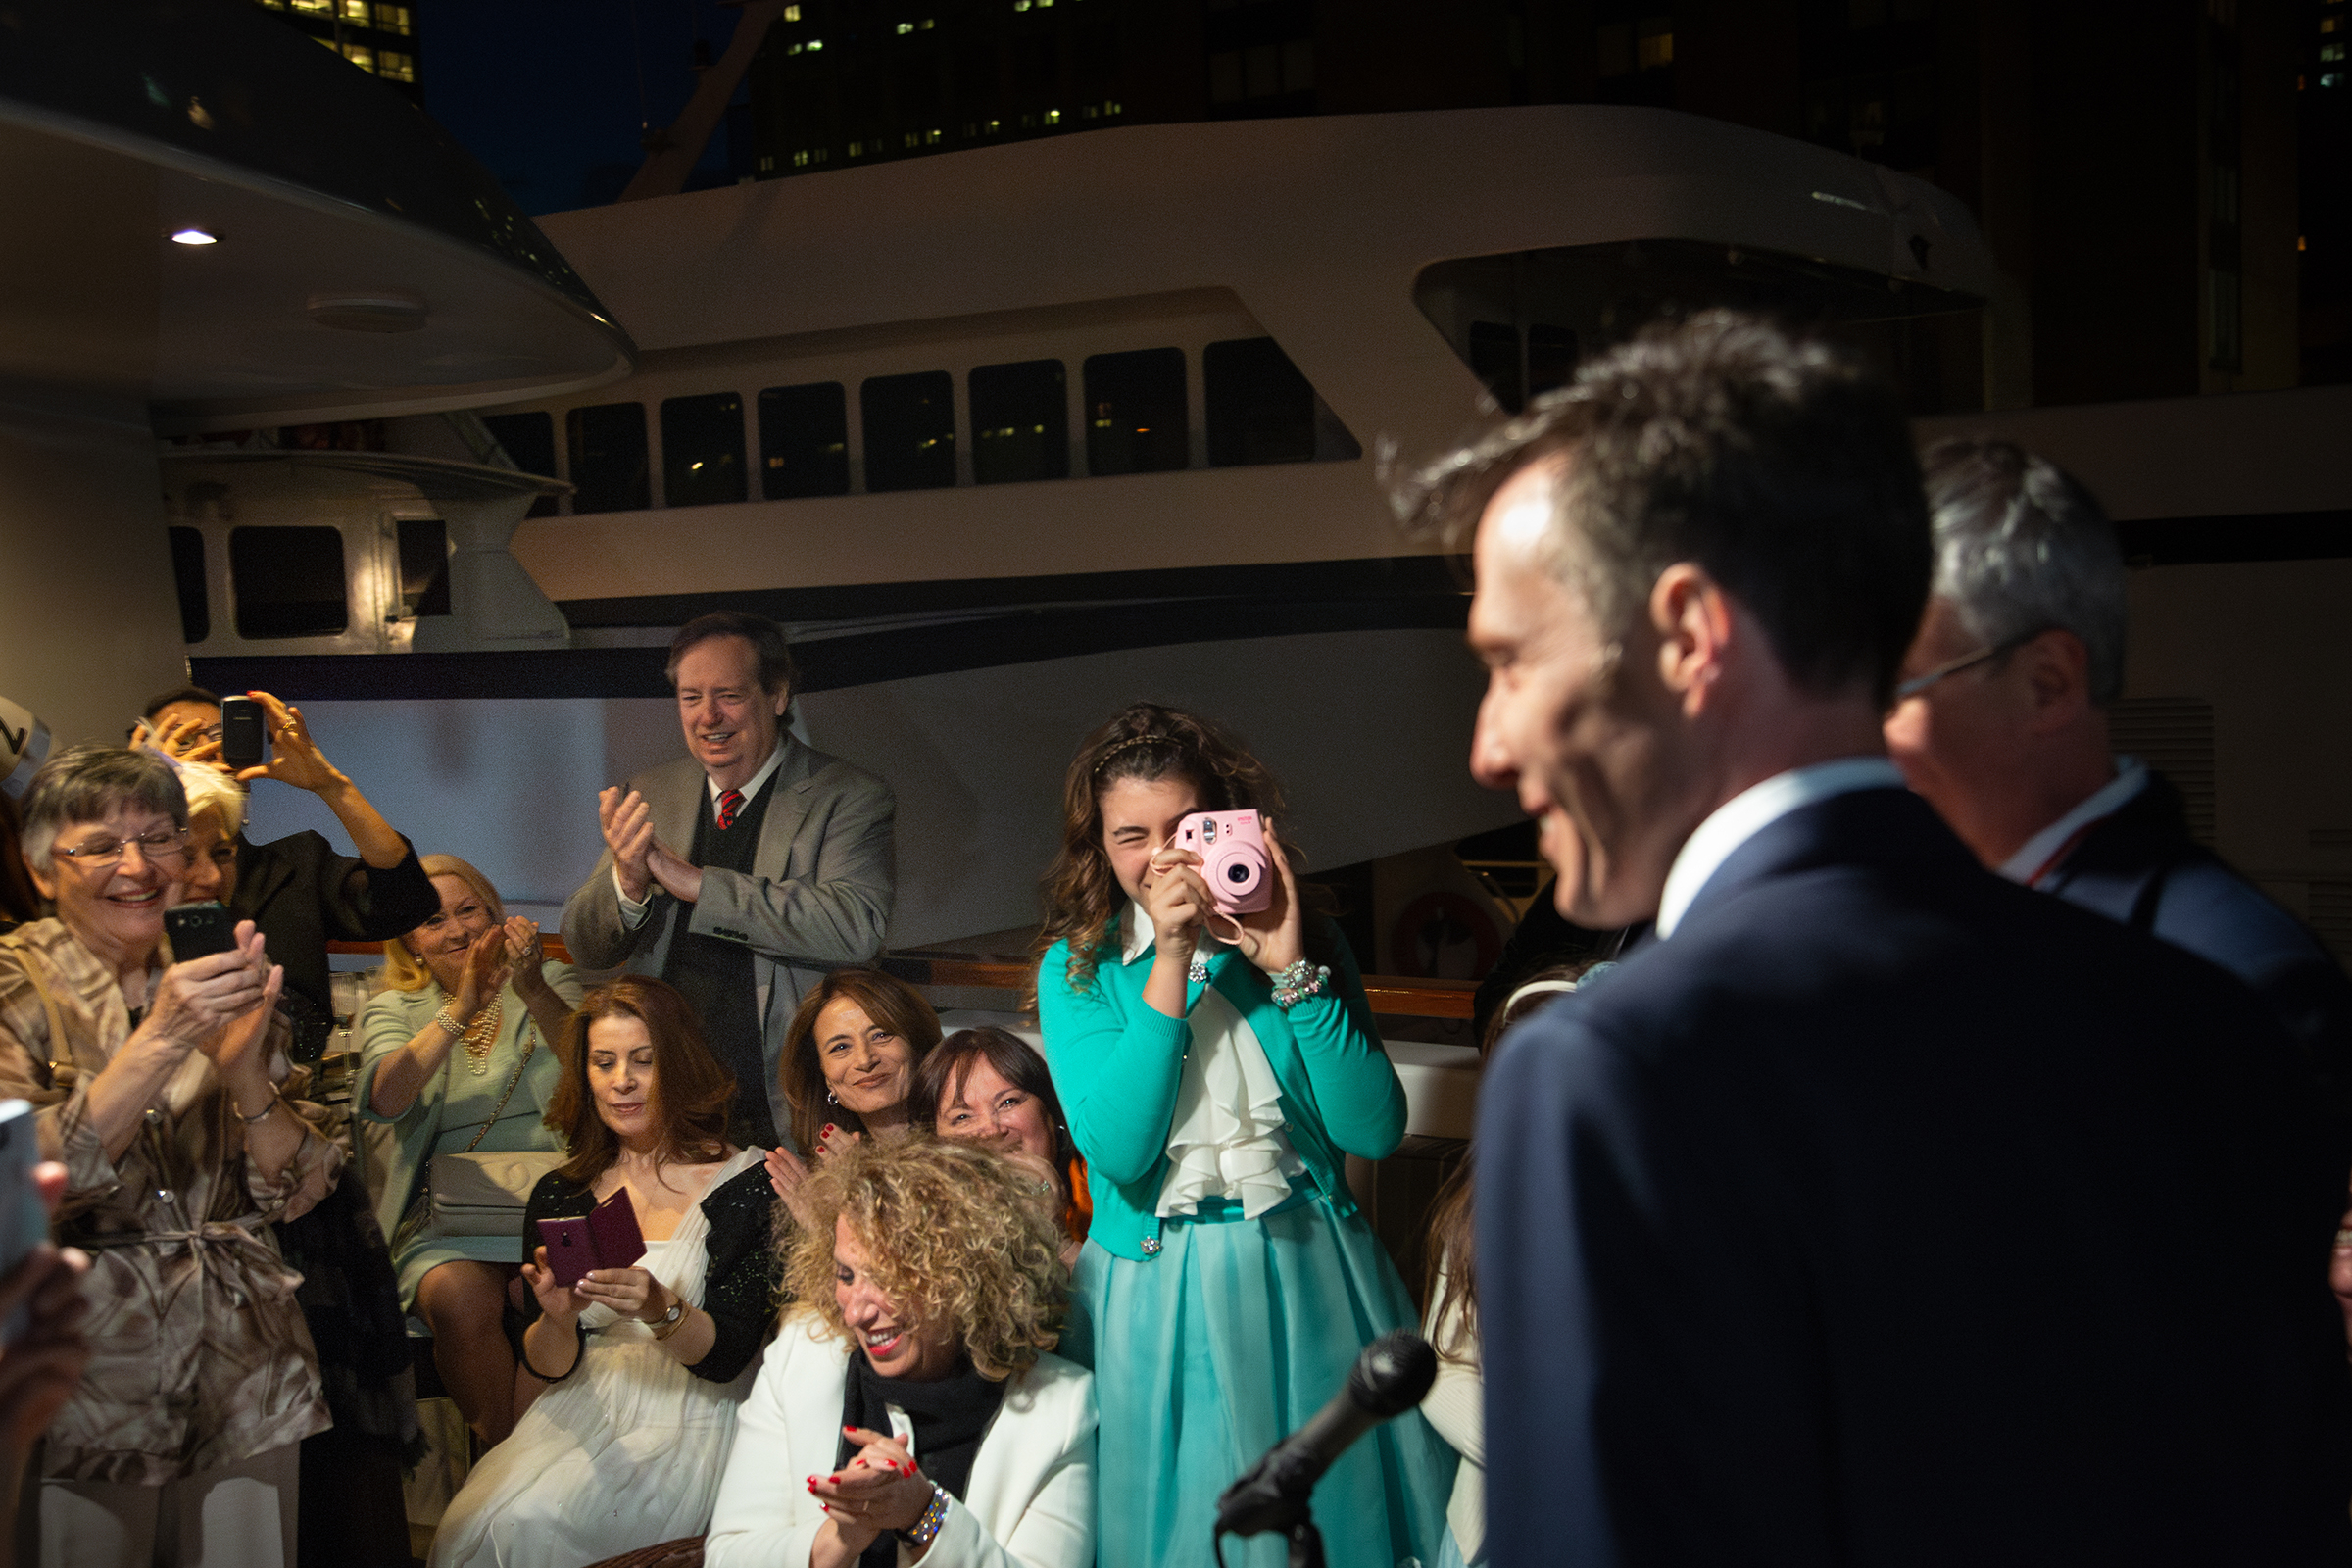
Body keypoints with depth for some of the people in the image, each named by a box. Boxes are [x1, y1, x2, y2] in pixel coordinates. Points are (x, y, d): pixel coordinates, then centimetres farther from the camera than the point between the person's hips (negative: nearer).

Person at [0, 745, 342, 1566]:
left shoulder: (223, 981, 6)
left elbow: (298, 1188, 1)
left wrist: (243, 1064, -16)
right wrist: (160, 1040, -24)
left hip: (243, 1374, 3)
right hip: (82, 1376, -3)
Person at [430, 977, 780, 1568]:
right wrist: (557, 1320, -16)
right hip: (581, 1412, 4)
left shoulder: (749, 1183, -3)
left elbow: (727, 1354, -8)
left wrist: (660, 1310, -28)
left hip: (691, 1425, -4)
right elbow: (545, 1369, 7)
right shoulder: (559, 1197, 9)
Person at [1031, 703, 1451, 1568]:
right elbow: (1117, 1151, -17)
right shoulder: (1076, 968, -2)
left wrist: (1293, 969, -17)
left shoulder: (1306, 943, 1)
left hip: (1307, 1278, 1)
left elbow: (1374, 1130, -10)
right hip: (1161, 1294, -1)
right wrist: (1171, 963, -19)